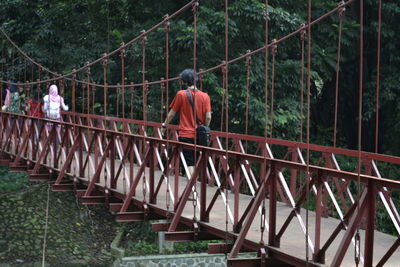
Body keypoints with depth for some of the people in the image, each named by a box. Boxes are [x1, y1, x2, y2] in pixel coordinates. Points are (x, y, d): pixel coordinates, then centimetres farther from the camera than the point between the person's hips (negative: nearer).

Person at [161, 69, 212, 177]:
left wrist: (164, 125, 17)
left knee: (189, 163, -2)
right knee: (196, 163, 15)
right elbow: (208, 117, -3)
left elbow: (171, 113, 1)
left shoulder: (181, 94, -7)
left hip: (185, 134, -3)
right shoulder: (205, 96, 0)